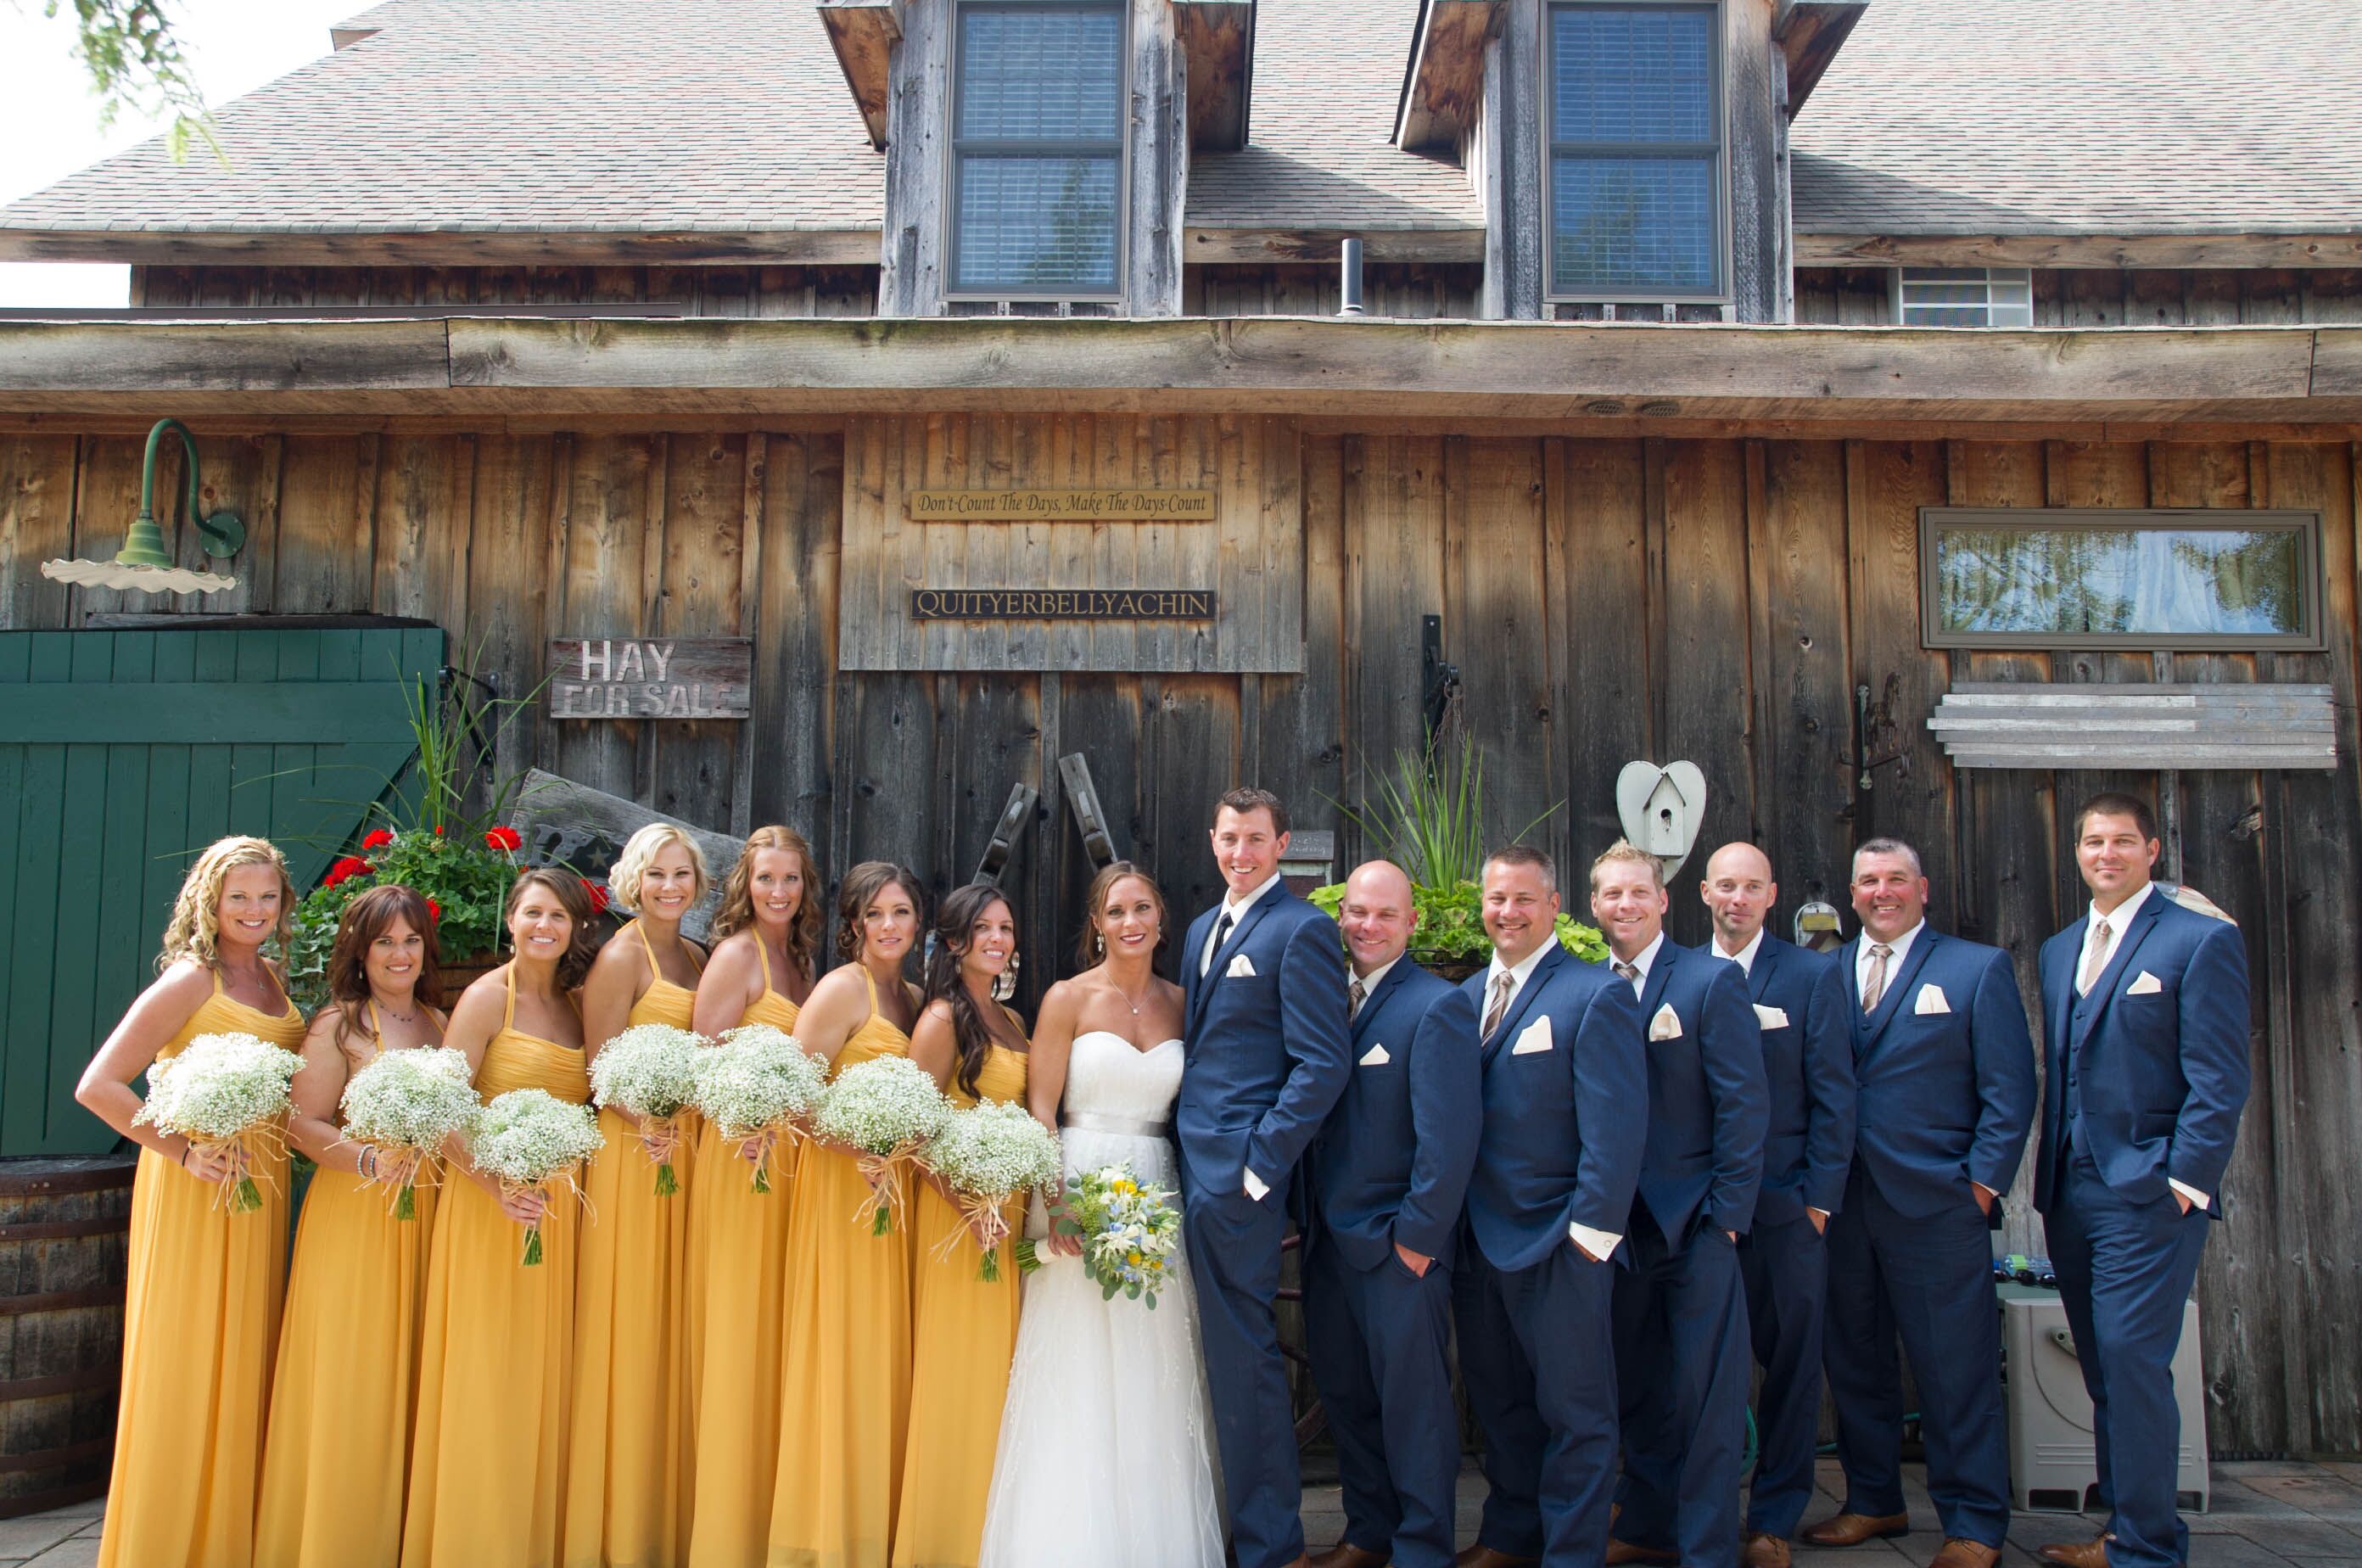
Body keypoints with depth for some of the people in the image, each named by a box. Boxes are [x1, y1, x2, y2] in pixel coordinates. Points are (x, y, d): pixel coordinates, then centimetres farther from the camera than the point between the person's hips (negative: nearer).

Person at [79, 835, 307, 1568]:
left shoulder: (271, 981, 10)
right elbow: (97, 1087, -17)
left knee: (243, 1362, 12)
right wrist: (182, 1151, -19)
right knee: (185, 1361, 0)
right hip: (193, 1188, -7)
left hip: (260, 1187, 7)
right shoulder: (191, 980, -11)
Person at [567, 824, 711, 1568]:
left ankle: (668, 1508, 21)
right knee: (627, 1320, -2)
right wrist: (644, 1122, -27)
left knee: (676, 1324, 11)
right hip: (634, 1147, -7)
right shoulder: (622, 957, -7)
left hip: (691, 1146, 7)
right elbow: (599, 1067, -12)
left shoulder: (696, 957, 14)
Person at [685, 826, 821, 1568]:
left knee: (776, 1331, 11)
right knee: (737, 1334, -3)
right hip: (743, 1155, -7)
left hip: (792, 1157, 7)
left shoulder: (798, 959, 14)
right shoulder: (737, 955, -8)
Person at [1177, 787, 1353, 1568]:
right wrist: (1181, 1143, 10)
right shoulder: (1202, 928, 17)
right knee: (1222, 1346, 14)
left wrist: (1261, 1162, -18)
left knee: (1242, 1350, -2)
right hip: (1190, 1160, 8)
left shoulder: (1301, 930, -9)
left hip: (1239, 1166, -8)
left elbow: (1323, 1064, -14)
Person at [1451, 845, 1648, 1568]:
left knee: (1573, 1410, 6)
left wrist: (1590, 1231, -17)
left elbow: (1616, 1128, -15)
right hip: (1478, 1237, 7)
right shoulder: (1466, 997, 10)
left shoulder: (1596, 995, -11)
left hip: (1559, 1243, -6)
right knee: (1498, 1399, 19)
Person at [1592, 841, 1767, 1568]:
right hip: (1621, 1223, 4)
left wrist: (1726, 1211, -11)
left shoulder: (1711, 981, -6)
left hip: (1696, 1221, -4)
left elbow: (1745, 1103, -8)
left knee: (1706, 1395, 1)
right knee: (1636, 1386, 14)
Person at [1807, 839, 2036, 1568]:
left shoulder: (1978, 969, 3)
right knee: (1855, 1361, 11)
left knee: (1956, 1370, 1)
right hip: (1841, 1201, 4)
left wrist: (1983, 1183, -7)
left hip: (1935, 1206, -3)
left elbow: (2010, 1089, 0)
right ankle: (1873, 1502, 25)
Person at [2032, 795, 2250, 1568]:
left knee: (2132, 1359, -9)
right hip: (2071, 1191, 7)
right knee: (2102, 1368, 11)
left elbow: (2218, 1081, -9)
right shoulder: (2058, 951, 16)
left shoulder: (2202, 941, -4)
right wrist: (2050, 1177, 11)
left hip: (2149, 1191, -7)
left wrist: (2185, 1182, -15)